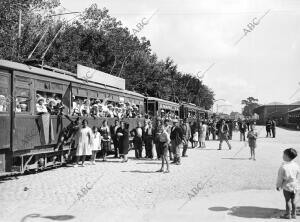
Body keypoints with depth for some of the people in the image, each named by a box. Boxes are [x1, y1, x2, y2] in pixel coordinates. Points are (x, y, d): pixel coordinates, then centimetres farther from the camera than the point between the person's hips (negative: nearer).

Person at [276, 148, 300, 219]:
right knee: (293, 200, 15)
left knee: (288, 200, 6)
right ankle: (293, 214, 24)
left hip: (287, 187, -5)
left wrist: (278, 185, 1)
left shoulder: (283, 167, -21)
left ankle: (288, 214, 16)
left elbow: (280, 178, -13)